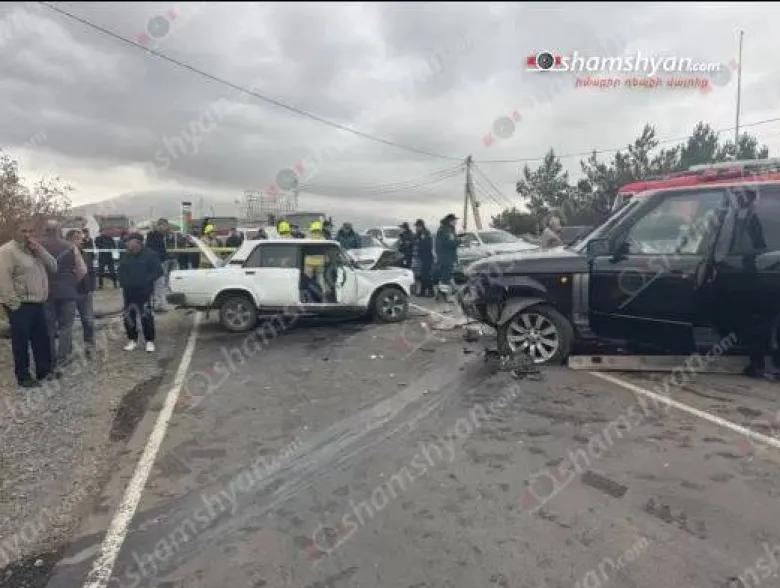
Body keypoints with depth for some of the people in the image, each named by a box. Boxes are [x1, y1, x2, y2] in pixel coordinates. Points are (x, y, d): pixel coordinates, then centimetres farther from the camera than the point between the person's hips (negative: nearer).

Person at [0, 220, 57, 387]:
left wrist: (39, 250, -7)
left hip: (38, 304, 8)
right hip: (20, 305, -8)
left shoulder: (35, 250, 15)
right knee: (21, 342, 1)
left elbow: (53, 267, 6)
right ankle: (23, 377, 12)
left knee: (42, 339, 14)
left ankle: (44, 370, 27)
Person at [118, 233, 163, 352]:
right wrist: (123, 282, 6)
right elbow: (121, 270, 22)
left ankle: (150, 341, 5)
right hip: (128, 292, 6)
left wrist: (146, 281, -16)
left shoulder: (150, 255, -6)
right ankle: (132, 340, 22)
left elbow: (158, 271, -8)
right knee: (129, 316, 9)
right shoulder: (127, 256, 9)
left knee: (146, 316, -6)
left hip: (144, 292, -5)